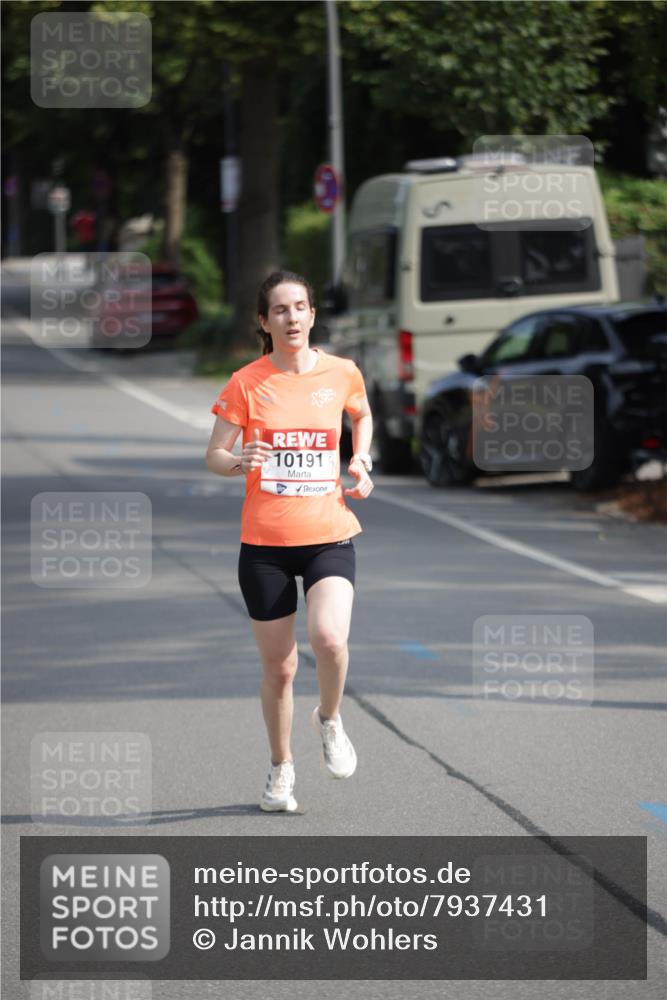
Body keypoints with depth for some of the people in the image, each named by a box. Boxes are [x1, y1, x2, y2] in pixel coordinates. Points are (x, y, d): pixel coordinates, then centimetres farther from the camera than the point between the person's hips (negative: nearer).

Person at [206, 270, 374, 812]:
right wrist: (239, 462, -23)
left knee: (329, 637, -24)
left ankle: (330, 719, 7)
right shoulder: (246, 383, -4)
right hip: (264, 542, 0)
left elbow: (362, 416, 24)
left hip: (329, 534, 0)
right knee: (279, 666, 4)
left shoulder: (342, 373, 2)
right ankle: (281, 768, 27)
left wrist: (361, 462, 8)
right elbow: (214, 455, -2)